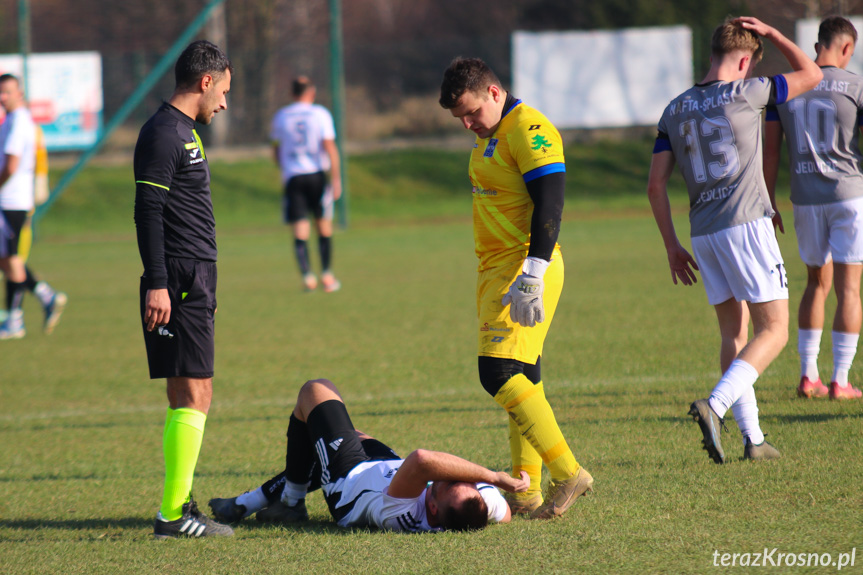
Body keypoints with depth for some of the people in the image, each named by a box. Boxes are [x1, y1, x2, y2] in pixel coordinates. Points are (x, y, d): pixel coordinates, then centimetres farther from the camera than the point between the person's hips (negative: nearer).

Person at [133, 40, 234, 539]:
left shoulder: (184, 132, 19)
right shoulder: (163, 133, -12)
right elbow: (148, 211, -18)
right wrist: (157, 285, -23)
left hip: (195, 283, 10)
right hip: (179, 284, -10)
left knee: (191, 397, 11)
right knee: (193, 396, -11)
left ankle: (180, 508, 14)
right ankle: (174, 513, -11)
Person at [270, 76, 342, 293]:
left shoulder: (280, 117, 6)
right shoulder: (320, 114, -2)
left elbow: (276, 150, 14)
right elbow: (329, 147, -7)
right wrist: (336, 179, -6)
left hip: (291, 177, 1)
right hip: (317, 175, -1)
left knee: (300, 231, 0)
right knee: (324, 226, 11)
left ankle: (307, 276, -13)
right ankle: (326, 275, 12)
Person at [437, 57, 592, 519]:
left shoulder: (529, 130, -13)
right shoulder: (489, 135, 18)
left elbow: (549, 204, -21)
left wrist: (532, 274, -27)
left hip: (525, 268, -10)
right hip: (496, 271, 10)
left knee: (500, 372, -17)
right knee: (519, 379, 8)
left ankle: (568, 473, -16)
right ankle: (527, 492, 10)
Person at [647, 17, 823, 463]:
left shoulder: (675, 111, 9)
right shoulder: (745, 94, -6)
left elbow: (656, 184, 7)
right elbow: (810, 75, 8)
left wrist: (671, 245, 13)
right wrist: (771, 34, 15)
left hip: (703, 234, 6)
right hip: (746, 224, -6)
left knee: (733, 333, 13)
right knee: (773, 330, -2)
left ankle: (752, 438, 10)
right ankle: (714, 406, -23)